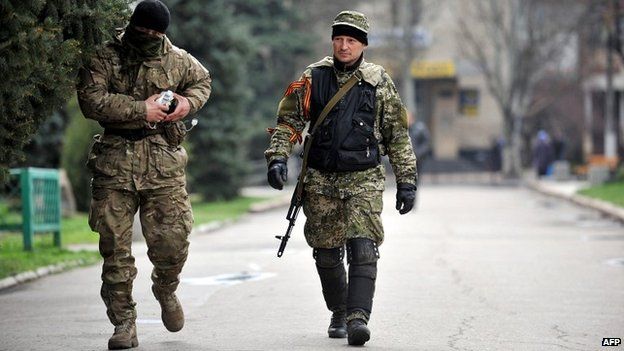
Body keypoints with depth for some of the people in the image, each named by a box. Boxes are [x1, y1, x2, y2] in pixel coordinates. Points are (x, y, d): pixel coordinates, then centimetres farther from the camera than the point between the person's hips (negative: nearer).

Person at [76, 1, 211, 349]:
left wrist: (189, 101, 6)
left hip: (164, 163, 2)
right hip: (116, 161, -1)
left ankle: (166, 290, 31)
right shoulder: (105, 58, -1)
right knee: (115, 245, -2)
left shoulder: (178, 60, 9)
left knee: (172, 239, -3)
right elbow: (91, 99, -14)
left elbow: (203, 81, 29)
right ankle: (124, 322, 6)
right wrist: (142, 109, -15)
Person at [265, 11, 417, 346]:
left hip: (364, 181, -2)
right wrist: (277, 157, -10)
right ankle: (339, 314, 27)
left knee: (363, 249, -17)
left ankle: (358, 318, -21)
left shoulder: (379, 83, 2)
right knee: (326, 255, 8)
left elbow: (398, 136, 7)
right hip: (320, 181, 2)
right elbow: (288, 121, 6)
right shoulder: (313, 79, 4)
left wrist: (406, 180, 4)